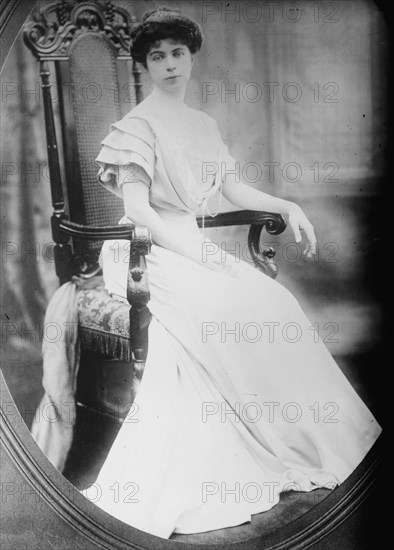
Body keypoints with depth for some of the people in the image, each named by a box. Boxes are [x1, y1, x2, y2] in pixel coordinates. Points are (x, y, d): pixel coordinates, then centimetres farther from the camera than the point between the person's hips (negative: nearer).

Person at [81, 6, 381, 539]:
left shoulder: (204, 124, 17)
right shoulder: (137, 125, -4)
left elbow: (231, 188, 18)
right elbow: (138, 210, -14)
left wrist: (287, 206, 4)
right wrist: (201, 255, -21)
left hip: (195, 249, 7)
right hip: (150, 253, -6)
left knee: (275, 303, -15)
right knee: (234, 312, -29)